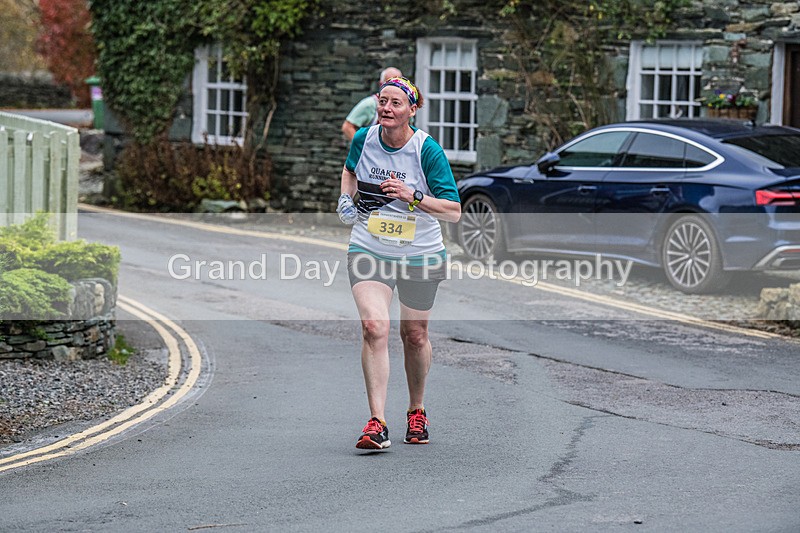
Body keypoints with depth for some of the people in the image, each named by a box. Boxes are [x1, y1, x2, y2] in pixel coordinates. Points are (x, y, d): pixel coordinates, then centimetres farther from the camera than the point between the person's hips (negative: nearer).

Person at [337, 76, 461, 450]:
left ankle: (416, 412, 37)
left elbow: (454, 212, -14)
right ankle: (377, 424, -22)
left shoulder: (427, 150, -14)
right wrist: (346, 198, 3)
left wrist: (413, 196, -27)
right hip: (369, 250, 1)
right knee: (373, 326, -19)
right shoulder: (363, 139, -3)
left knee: (414, 335, 12)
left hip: (420, 254, -1)